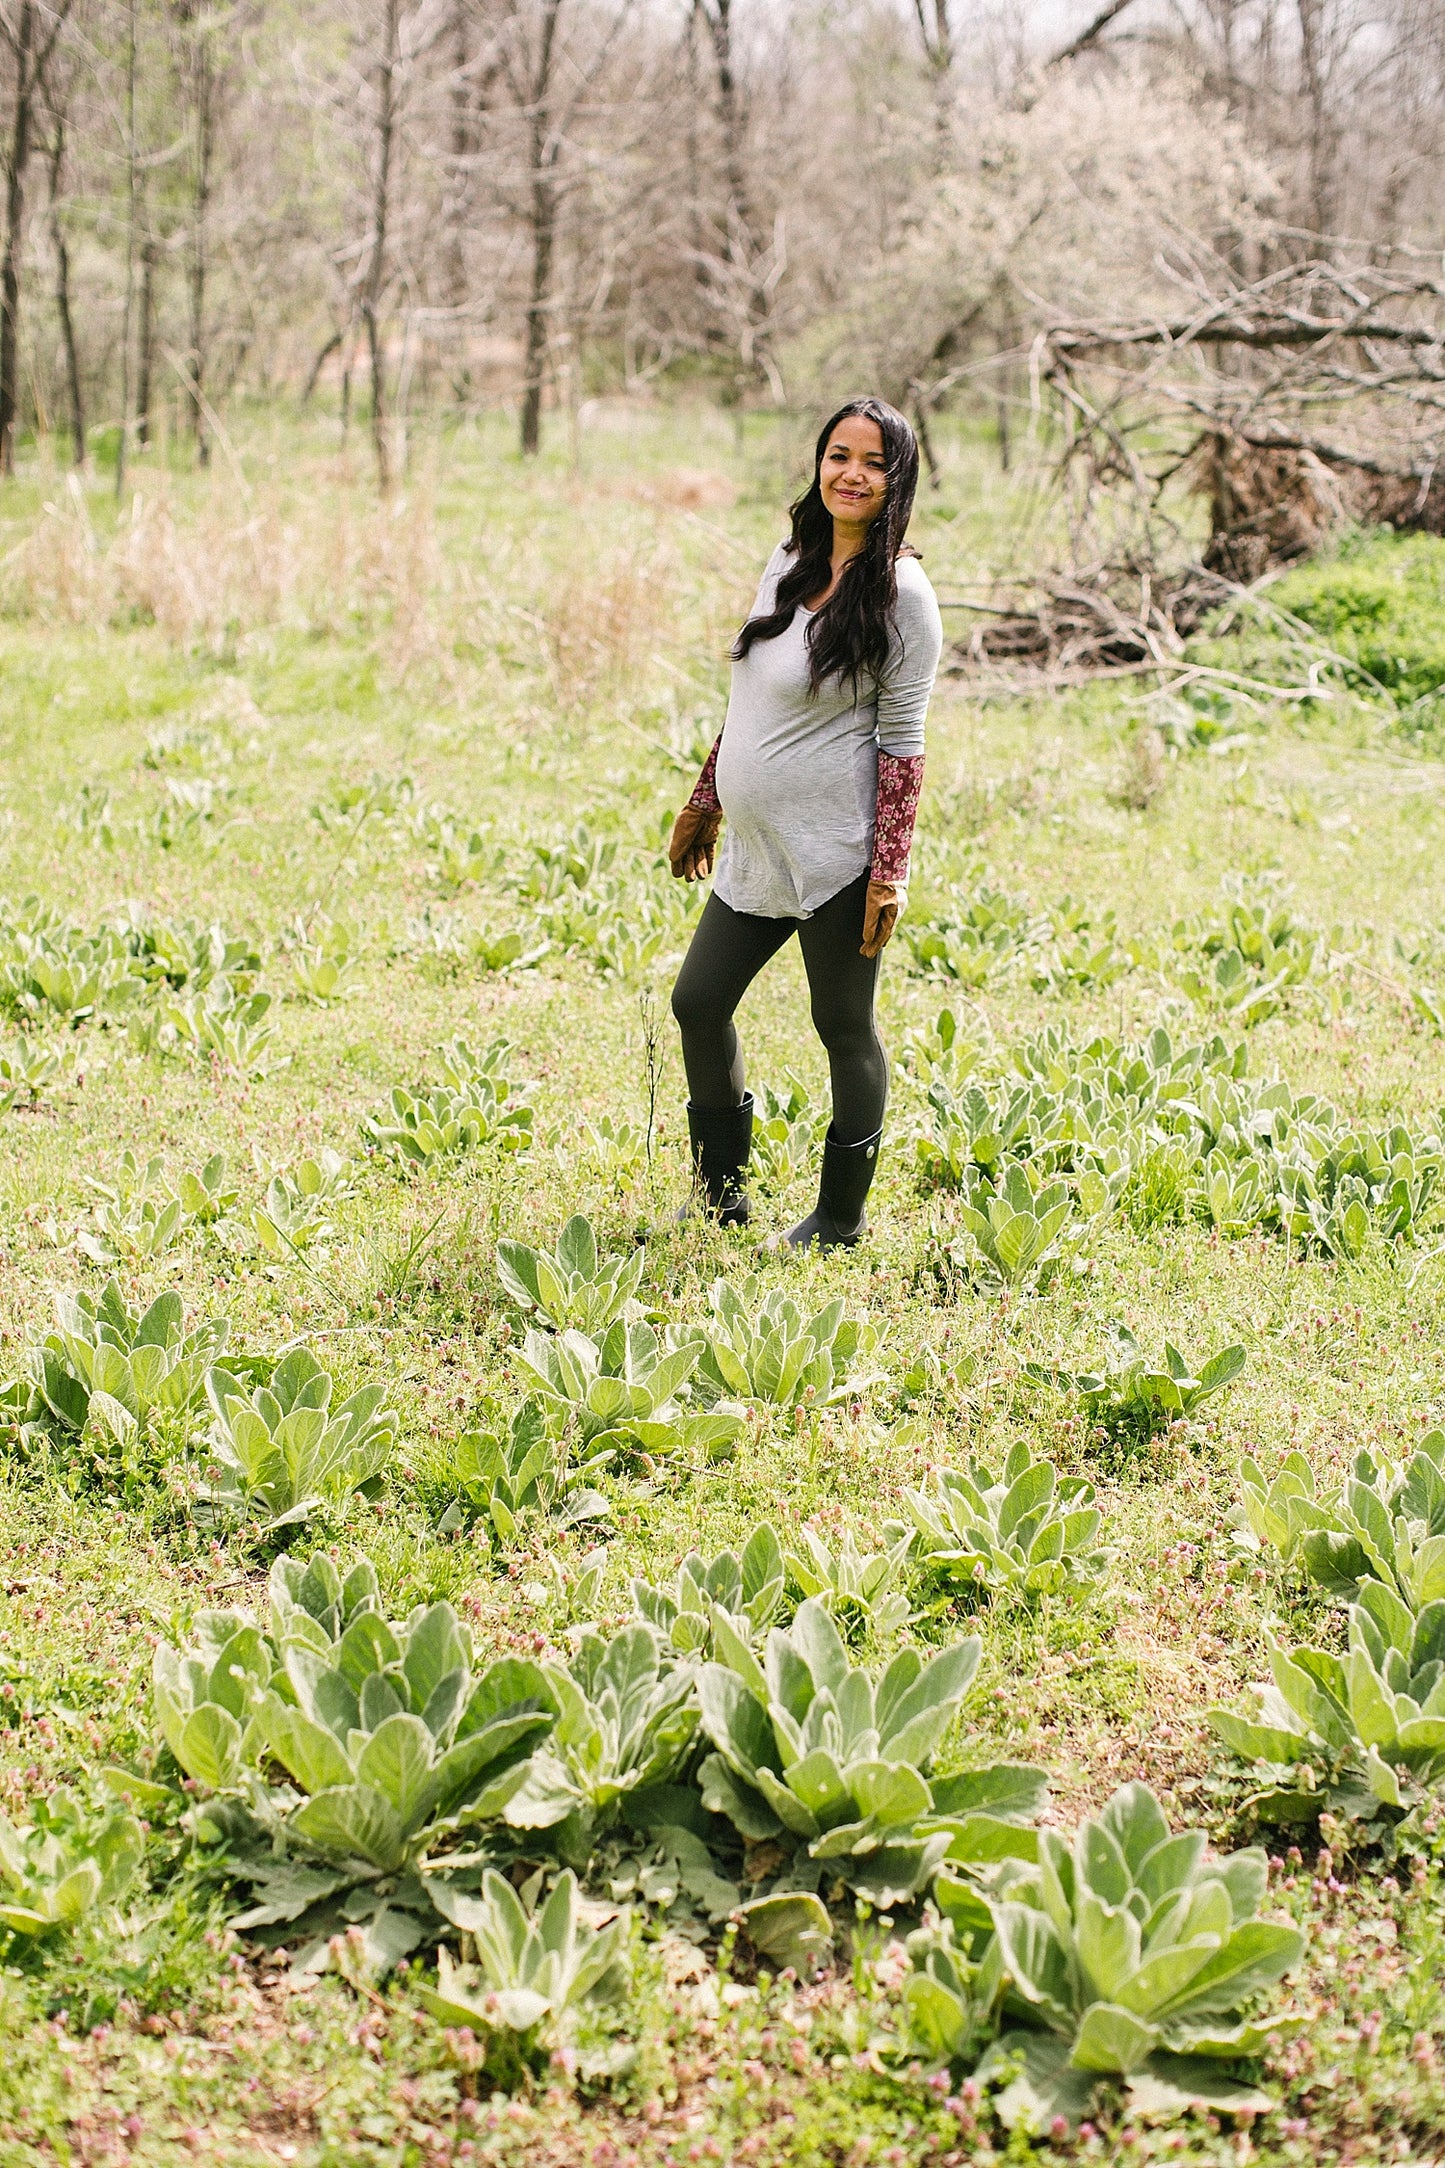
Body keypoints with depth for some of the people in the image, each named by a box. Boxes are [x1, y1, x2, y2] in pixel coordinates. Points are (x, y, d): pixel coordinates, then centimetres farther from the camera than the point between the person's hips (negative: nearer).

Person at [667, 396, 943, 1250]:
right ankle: (722, 1193, 29)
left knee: (844, 1026, 4)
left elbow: (903, 743, -13)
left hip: (834, 852, -8)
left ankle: (842, 1217, 20)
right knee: (698, 1002, 13)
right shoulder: (790, 563, 10)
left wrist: (890, 872, -16)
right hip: (755, 848, 8)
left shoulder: (902, 595, -12)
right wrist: (704, 805, 21)